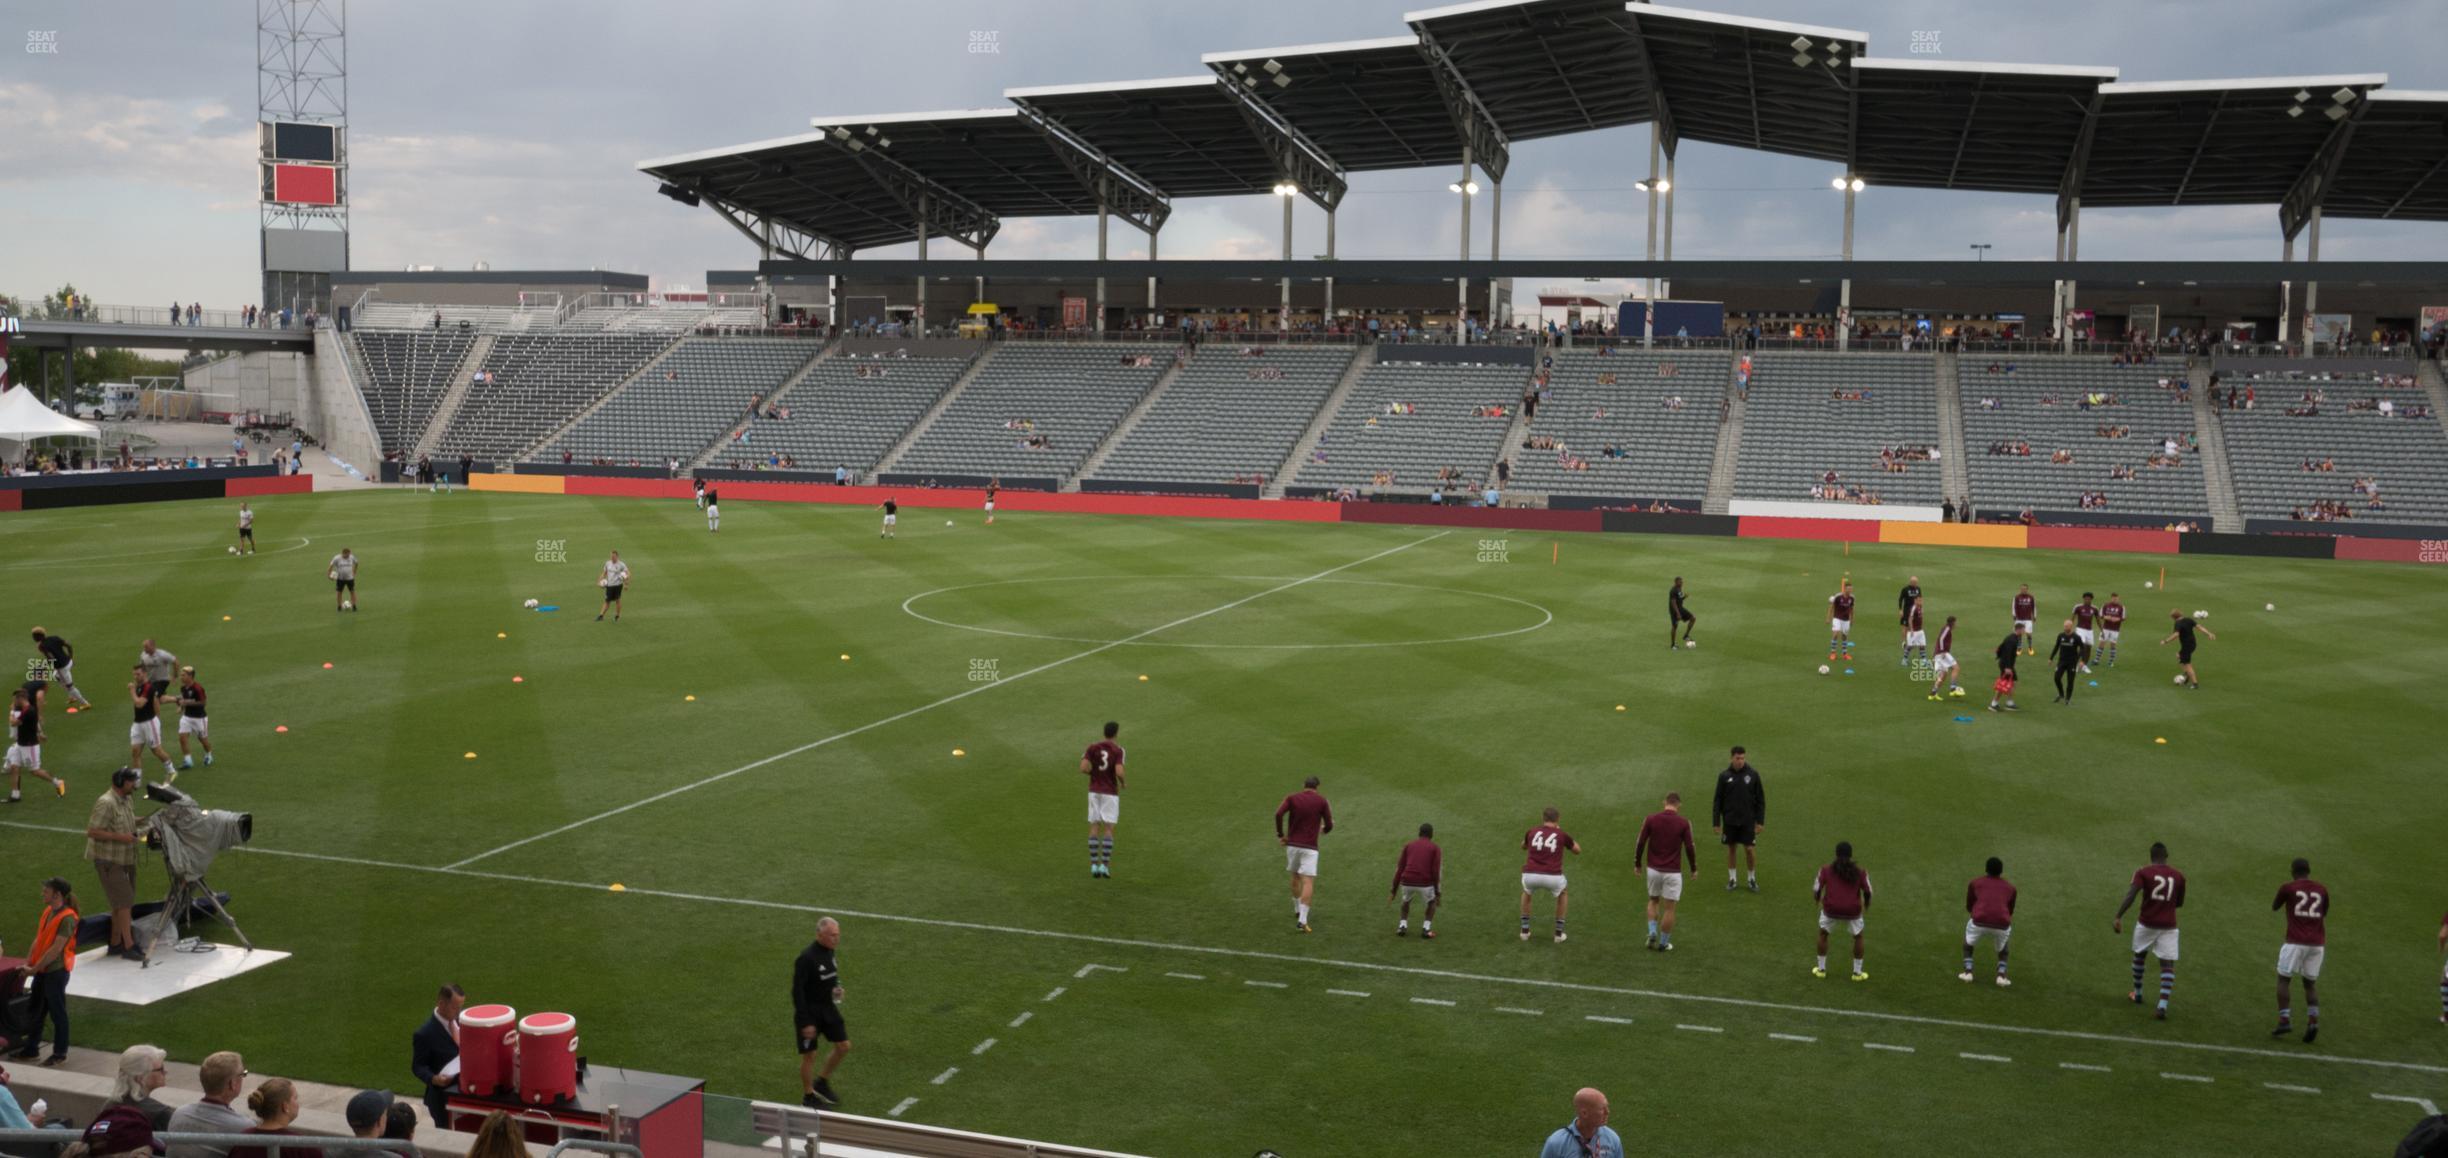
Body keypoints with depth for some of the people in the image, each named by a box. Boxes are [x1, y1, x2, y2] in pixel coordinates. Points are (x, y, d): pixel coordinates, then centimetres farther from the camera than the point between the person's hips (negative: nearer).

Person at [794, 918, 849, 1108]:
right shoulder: (807, 957, -23)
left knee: (843, 1046, 7)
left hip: (828, 1007, 7)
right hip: (809, 1010, -7)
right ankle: (808, 1096, 22)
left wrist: (836, 987, -3)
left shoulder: (829, 950, 1)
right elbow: (797, 991, -21)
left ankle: (822, 1082, 27)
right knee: (809, 1055, 4)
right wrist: (806, 1022, -21)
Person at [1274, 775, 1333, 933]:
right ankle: (1302, 920, -17)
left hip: (1292, 844, 3)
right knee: (1308, 882, -6)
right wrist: (1323, 830, 24)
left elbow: (1278, 814, -13)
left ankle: (1298, 910, 37)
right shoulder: (1321, 801, 1)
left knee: (1295, 877, 22)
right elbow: (1329, 825, 1)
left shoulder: (1292, 798, 3)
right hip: (1310, 847, -3)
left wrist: (1280, 835, -3)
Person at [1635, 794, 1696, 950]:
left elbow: (1640, 843, -3)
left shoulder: (1651, 819, -4)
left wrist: (1638, 864, 11)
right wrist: (1694, 868, 12)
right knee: (1669, 908, 9)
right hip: (1672, 872, -2)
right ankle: (1663, 943, 15)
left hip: (1653, 869, 2)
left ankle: (1652, 933, 9)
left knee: (1654, 901, 24)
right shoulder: (1683, 823, -8)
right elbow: (1689, 847, -4)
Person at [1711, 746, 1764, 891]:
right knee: (1730, 848, 8)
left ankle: (1752, 878, 18)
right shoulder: (1724, 776, -3)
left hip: (1748, 820, -1)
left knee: (1750, 849, 0)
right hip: (1729, 820, 1)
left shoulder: (1753, 774, -4)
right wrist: (1716, 822, -1)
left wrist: (1760, 821, -3)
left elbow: (1760, 799, 1)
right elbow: (1718, 801, 2)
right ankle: (1731, 879, 21)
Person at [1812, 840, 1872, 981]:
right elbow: (1867, 892, 11)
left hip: (1831, 908, 0)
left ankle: (1821, 969, 31)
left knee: (1823, 934, 28)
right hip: (1852, 911, 0)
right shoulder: (1859, 871, 6)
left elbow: (1817, 890, 8)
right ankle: (1857, 972, 29)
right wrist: (1866, 905, 33)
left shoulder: (1826, 869, 5)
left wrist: (1817, 899, 31)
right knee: (1858, 937, 27)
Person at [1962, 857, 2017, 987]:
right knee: (2003, 946, 34)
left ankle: (1967, 972, 19)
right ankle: (2001, 975, 16)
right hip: (2002, 924, 1)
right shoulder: (2010, 887, 22)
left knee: (1968, 940, 32)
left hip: (1979, 922, -1)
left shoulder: (1975, 883, 18)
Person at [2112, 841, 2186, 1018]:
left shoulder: (2143, 872, -6)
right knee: (2167, 965, -1)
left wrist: (2118, 917, -20)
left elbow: (2130, 896, -19)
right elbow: (2179, 903, 15)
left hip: (2146, 923, -1)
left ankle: (2137, 994, 36)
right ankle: (2163, 1005, -16)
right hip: (2168, 927, 1)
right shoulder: (2178, 876, 3)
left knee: (2139, 956, 23)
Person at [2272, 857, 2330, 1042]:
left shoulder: (2288, 888, 0)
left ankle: (2285, 1020, -3)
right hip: (2317, 944, 4)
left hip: (2296, 942, -4)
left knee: (2283, 980, 7)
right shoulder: (2322, 889, 10)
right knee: (2311, 983, 15)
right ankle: (2313, 1020, -1)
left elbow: (2274, 908, 18)